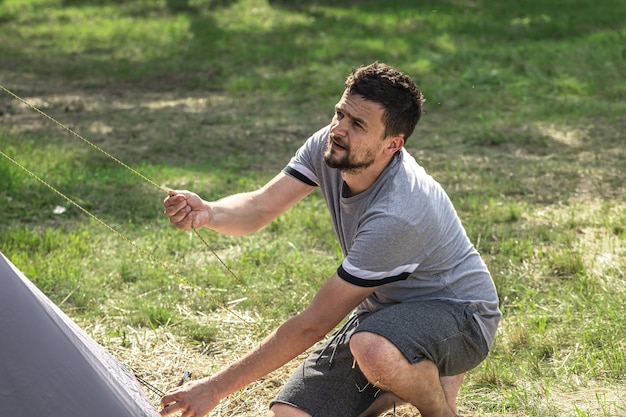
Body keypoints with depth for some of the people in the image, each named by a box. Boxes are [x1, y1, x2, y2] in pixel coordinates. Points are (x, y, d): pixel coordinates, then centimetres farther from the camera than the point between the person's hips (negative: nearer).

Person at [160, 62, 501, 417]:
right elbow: (260, 208, -16)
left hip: (458, 313, -7)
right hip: (384, 308, 7)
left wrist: (217, 388, -26)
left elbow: (313, 324, -30)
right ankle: (418, 380, 13)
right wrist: (207, 213, -41)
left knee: (375, 351, -42)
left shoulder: (398, 214, -35)